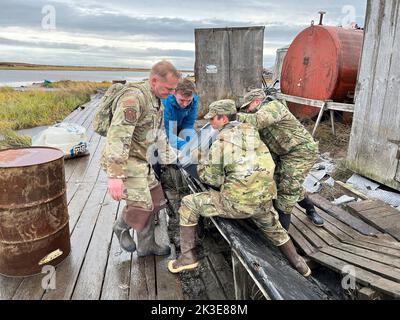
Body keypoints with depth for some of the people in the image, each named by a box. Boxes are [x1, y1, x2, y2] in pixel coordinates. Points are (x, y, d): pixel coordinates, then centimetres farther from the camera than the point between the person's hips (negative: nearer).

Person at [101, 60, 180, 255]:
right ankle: (121, 227, 19)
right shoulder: (134, 98, -22)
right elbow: (118, 135, -30)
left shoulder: (157, 101, 10)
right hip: (125, 161, -10)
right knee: (141, 206, -15)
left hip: (142, 160, 10)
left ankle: (146, 246, 28)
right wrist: (115, 175, -35)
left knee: (154, 200, 12)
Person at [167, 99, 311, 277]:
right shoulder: (251, 131, 5)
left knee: (188, 204, 7)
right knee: (274, 229, 36)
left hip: (237, 204, -6)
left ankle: (188, 256, 10)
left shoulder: (220, 142, -12)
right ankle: (298, 264, 45)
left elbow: (214, 180, -9)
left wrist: (202, 160, 9)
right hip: (263, 201, 6)